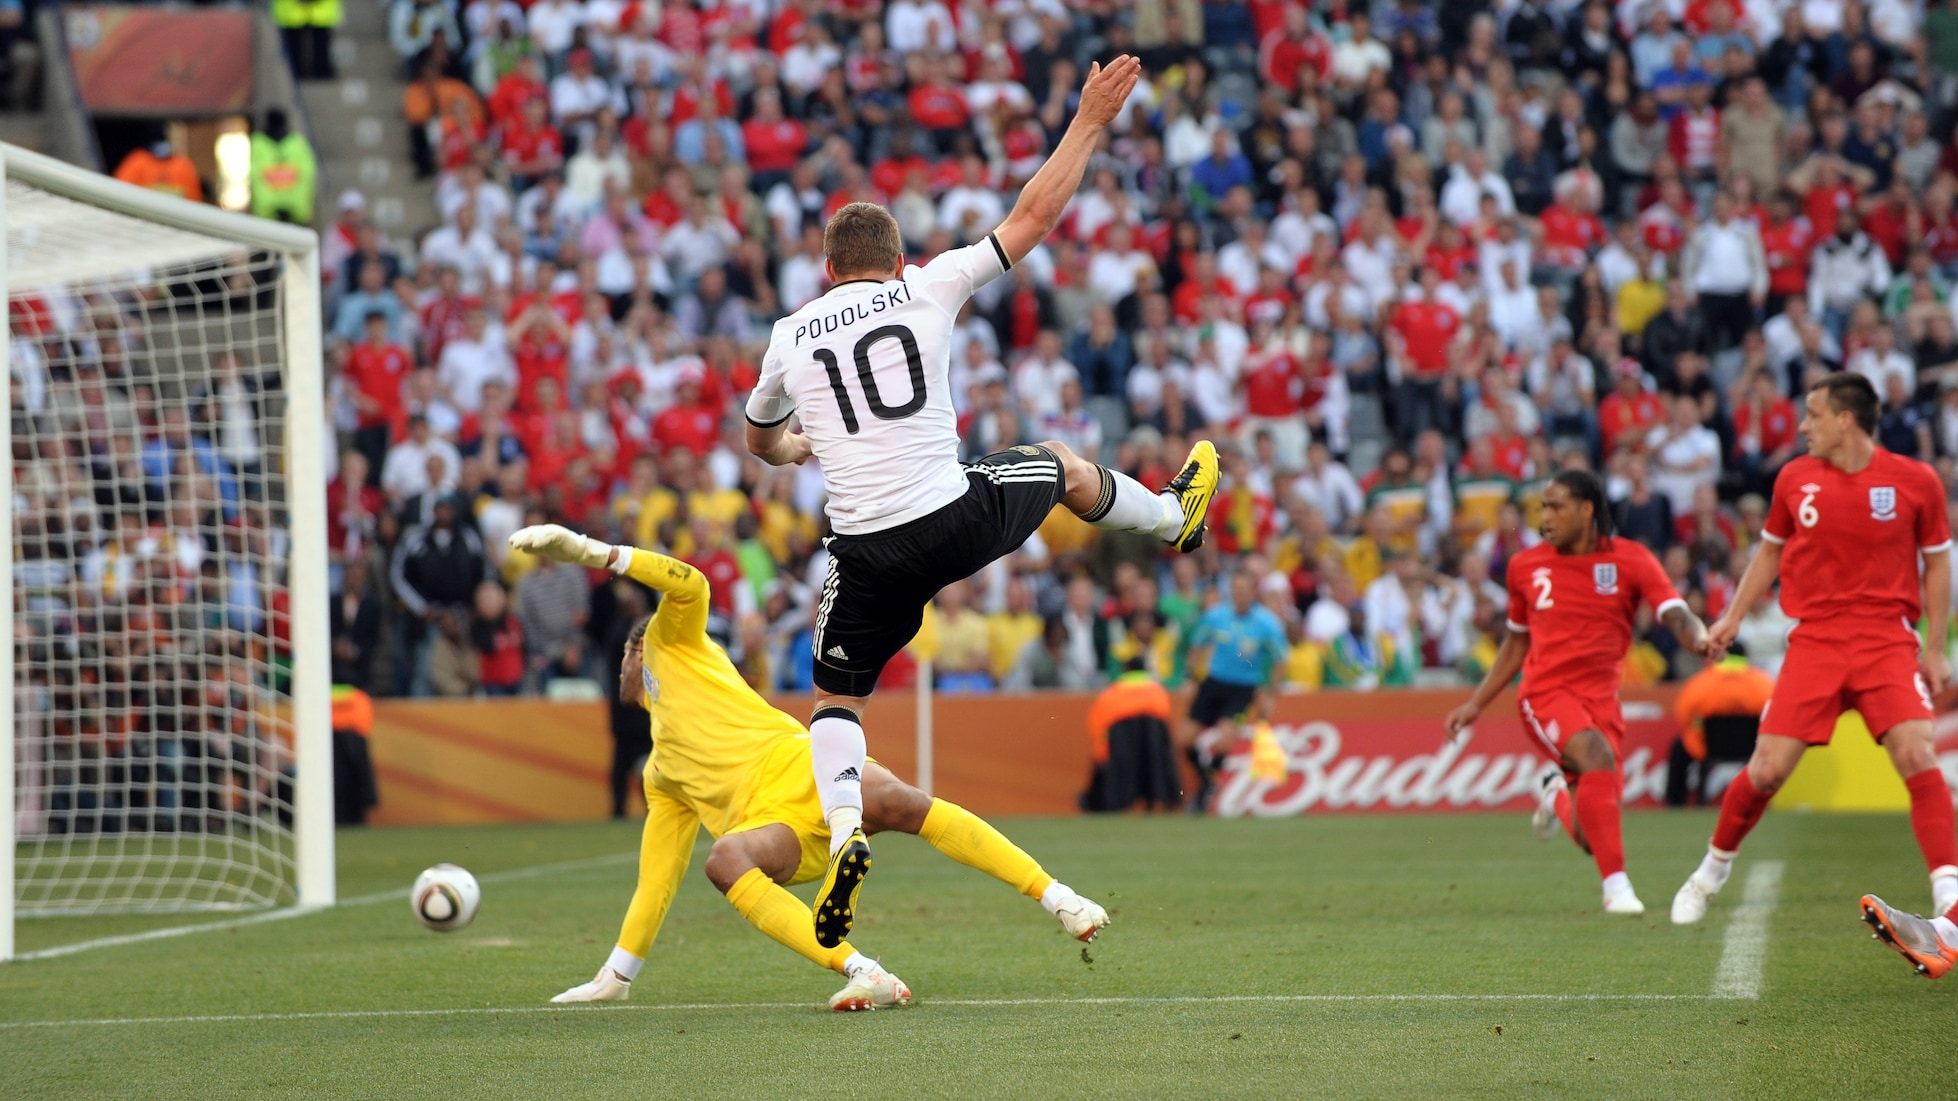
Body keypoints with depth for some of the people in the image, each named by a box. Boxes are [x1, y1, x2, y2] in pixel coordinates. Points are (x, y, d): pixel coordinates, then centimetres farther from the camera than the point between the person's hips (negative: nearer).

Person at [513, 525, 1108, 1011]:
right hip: (769, 823, 4)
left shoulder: (669, 644, 25)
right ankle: (864, 976, -47)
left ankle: (1060, 900, -35)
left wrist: (591, 551, 2)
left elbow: (690, 585, 5)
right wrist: (615, 975, 33)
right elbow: (654, 881, 35)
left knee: (896, 802, -36)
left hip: (803, 766, -4)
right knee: (725, 860, -33)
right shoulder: (660, 776, 37)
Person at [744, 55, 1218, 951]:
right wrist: (1090, 122, 15)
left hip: (869, 555, 0)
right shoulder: (924, 291, 2)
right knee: (1056, 467, 31)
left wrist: (798, 447, 50)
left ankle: (844, 834, -11)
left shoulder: (791, 337, 9)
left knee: (836, 698, 15)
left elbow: (759, 440, 27)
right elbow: (1033, 216, 6)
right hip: (957, 520, 0)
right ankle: (1175, 516, 59)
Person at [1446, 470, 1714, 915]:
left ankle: (1559, 796, 37)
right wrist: (1476, 705, 18)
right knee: (1596, 756, -34)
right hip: (1546, 694, -1)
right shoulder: (1527, 566, 6)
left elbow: (1676, 615, -12)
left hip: (1601, 698, 1)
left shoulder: (1631, 560, 0)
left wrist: (1699, 637, -36)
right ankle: (1616, 885, -29)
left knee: (1590, 838, 0)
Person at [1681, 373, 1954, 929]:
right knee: (1767, 769, -4)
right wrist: (1734, 616, 13)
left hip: (1887, 641, -2)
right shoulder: (1795, 478, 3)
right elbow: (1771, 550, 19)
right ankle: (1714, 867, 19)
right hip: (1814, 641, 2)